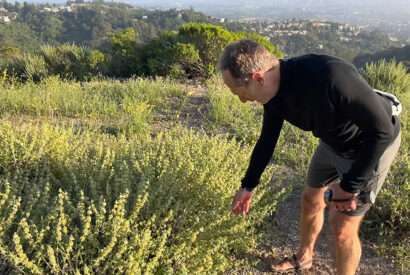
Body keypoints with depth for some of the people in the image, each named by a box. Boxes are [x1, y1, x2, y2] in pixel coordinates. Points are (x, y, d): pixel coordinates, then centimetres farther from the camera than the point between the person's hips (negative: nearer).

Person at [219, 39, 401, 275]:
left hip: (374, 145, -6)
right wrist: (248, 186, 8)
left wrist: (350, 185, -24)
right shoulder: (275, 91, -16)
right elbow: (267, 140, 1)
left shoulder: (331, 76, -41)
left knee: (342, 226, -3)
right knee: (310, 201, 19)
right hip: (333, 142, 7)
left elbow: (382, 131, -31)